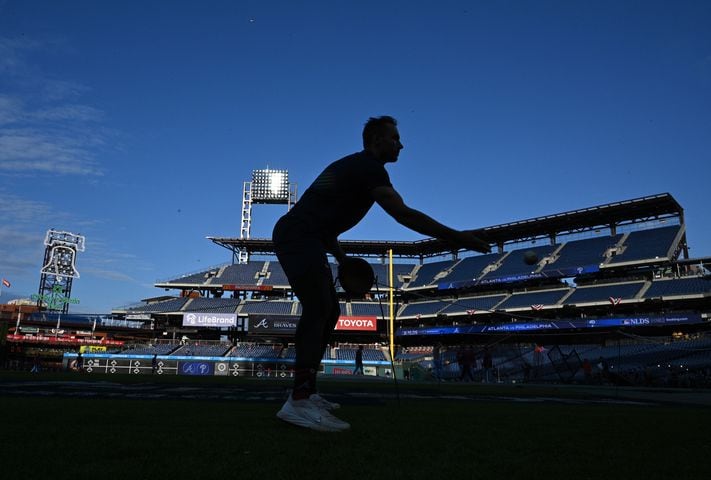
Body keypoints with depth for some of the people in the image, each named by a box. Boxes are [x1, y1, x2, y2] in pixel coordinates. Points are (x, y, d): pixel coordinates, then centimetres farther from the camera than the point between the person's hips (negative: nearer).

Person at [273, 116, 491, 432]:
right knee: (319, 308, -22)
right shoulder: (369, 167, -9)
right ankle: (299, 402, -29)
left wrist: (343, 260, 21)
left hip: (295, 237, 11)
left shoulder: (352, 166, 24)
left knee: (328, 311, 10)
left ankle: (305, 392, 14)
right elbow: (403, 214, -21)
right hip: (300, 238, -11)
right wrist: (454, 237, -17)